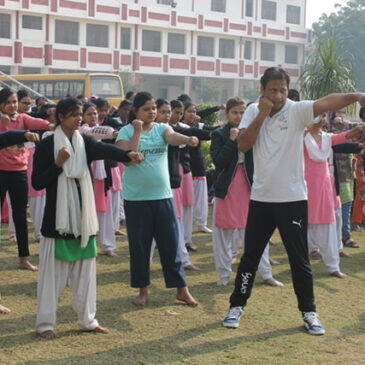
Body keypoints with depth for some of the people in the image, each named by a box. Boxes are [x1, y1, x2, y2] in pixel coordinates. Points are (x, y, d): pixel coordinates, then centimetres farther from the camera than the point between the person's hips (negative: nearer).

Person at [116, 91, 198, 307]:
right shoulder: (127, 131, -2)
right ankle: (143, 290, 20)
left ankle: (182, 289, 15)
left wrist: (188, 139, -40)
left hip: (163, 196, 2)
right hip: (136, 198, -2)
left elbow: (173, 137, -19)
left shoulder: (162, 128, 4)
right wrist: (137, 131, -18)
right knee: (139, 246, 6)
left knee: (170, 243, 6)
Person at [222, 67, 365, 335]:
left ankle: (309, 311, 20)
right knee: (250, 256, 11)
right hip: (261, 198, 2)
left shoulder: (297, 110, -8)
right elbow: (243, 145, -9)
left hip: (293, 198, -2)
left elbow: (327, 102, -27)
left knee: (300, 259, 6)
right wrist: (262, 114, -16)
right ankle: (237, 305, 24)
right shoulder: (253, 111, 3)